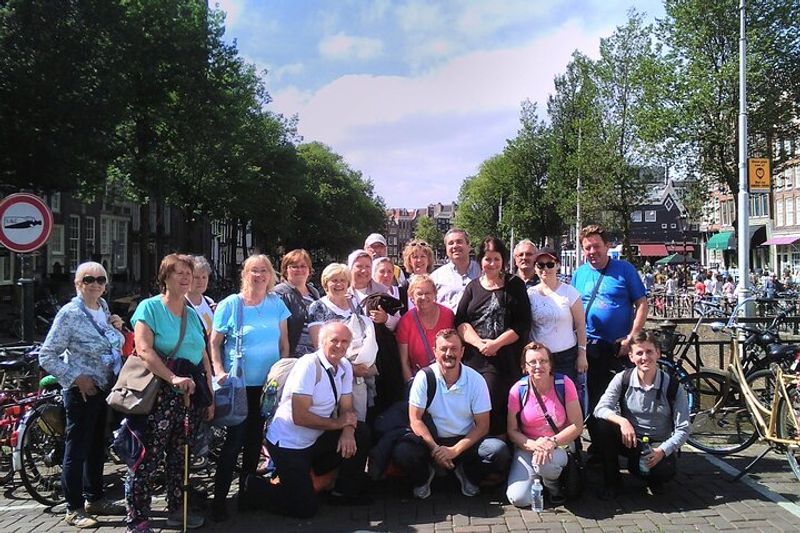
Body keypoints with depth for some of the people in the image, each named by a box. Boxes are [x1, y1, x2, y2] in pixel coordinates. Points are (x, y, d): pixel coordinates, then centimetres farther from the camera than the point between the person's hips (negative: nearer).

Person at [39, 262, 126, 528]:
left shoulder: (103, 306, 6)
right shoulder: (69, 313, -15)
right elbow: (46, 356, -14)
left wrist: (117, 328, 1)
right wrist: (77, 377, -19)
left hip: (105, 388, 8)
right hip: (82, 391, -8)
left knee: (97, 446, 17)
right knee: (77, 449, 1)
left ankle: (94, 499, 31)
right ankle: (74, 509, 12)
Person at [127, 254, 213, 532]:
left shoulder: (193, 314, 13)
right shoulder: (150, 307, -5)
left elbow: (204, 358, 16)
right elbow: (144, 350, -19)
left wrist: (210, 397, 13)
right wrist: (173, 378, -29)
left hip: (191, 394, 6)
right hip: (159, 394, -6)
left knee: (180, 455, 15)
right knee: (148, 457, -6)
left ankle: (176, 509, 27)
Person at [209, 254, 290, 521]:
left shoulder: (276, 303, 4)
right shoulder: (230, 304, -6)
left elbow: (284, 342, 9)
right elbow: (214, 342, -3)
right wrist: (219, 372, -14)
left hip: (268, 384, 4)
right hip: (239, 384, -4)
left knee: (255, 438, 13)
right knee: (234, 439, -5)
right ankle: (219, 498, 6)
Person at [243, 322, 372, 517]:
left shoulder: (345, 366, 0)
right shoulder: (309, 365, -23)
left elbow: (346, 408, 4)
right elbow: (299, 417, -26)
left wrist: (347, 431, -18)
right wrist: (337, 423, -16)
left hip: (316, 439, 7)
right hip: (288, 444, -7)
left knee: (360, 433, -7)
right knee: (306, 508, -6)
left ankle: (345, 492, 10)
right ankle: (254, 487, 15)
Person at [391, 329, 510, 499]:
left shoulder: (476, 380, -6)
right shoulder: (424, 377, -9)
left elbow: (482, 426, -6)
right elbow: (415, 419, -8)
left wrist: (455, 450, -18)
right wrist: (435, 448, -22)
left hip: (466, 441, 1)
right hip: (431, 440, -1)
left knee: (500, 452, -26)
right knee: (402, 452, -31)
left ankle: (468, 475, 7)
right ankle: (423, 475, 5)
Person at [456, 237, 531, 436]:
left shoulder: (514, 285, 7)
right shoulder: (473, 287, 16)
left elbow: (523, 324, -1)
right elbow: (460, 322, 7)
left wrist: (497, 343, -11)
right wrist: (479, 343, -10)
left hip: (503, 358, -3)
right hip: (472, 357, 3)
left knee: (493, 404, -11)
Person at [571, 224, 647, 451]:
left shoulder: (625, 269, 0)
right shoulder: (579, 273, 9)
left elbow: (641, 303, -2)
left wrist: (632, 337, -11)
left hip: (620, 347, -3)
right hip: (591, 347, 3)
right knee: (593, 399, 8)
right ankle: (598, 446, 21)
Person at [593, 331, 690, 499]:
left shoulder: (673, 387, -10)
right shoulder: (622, 379, -8)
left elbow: (683, 430, -10)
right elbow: (600, 409, -19)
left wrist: (662, 451, -26)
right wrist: (622, 421, -38)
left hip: (659, 444, -1)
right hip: (629, 440, 1)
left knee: (666, 470, -34)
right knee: (603, 423, -28)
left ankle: (653, 479, 8)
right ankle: (612, 481, -9)